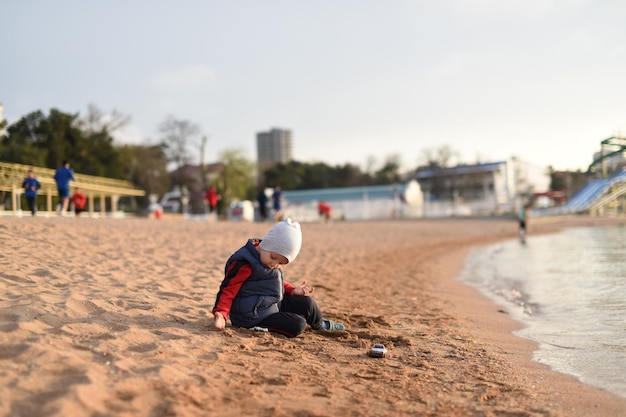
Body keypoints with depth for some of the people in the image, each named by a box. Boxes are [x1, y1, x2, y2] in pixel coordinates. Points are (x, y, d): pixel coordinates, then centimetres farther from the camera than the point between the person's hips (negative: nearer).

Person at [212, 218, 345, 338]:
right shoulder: (244, 265, -24)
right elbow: (228, 290, -24)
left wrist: (292, 290, 8)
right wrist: (221, 314, -36)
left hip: (275, 304, 9)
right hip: (254, 316, -9)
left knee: (306, 302, 5)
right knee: (298, 325, -21)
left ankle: (320, 324, 34)